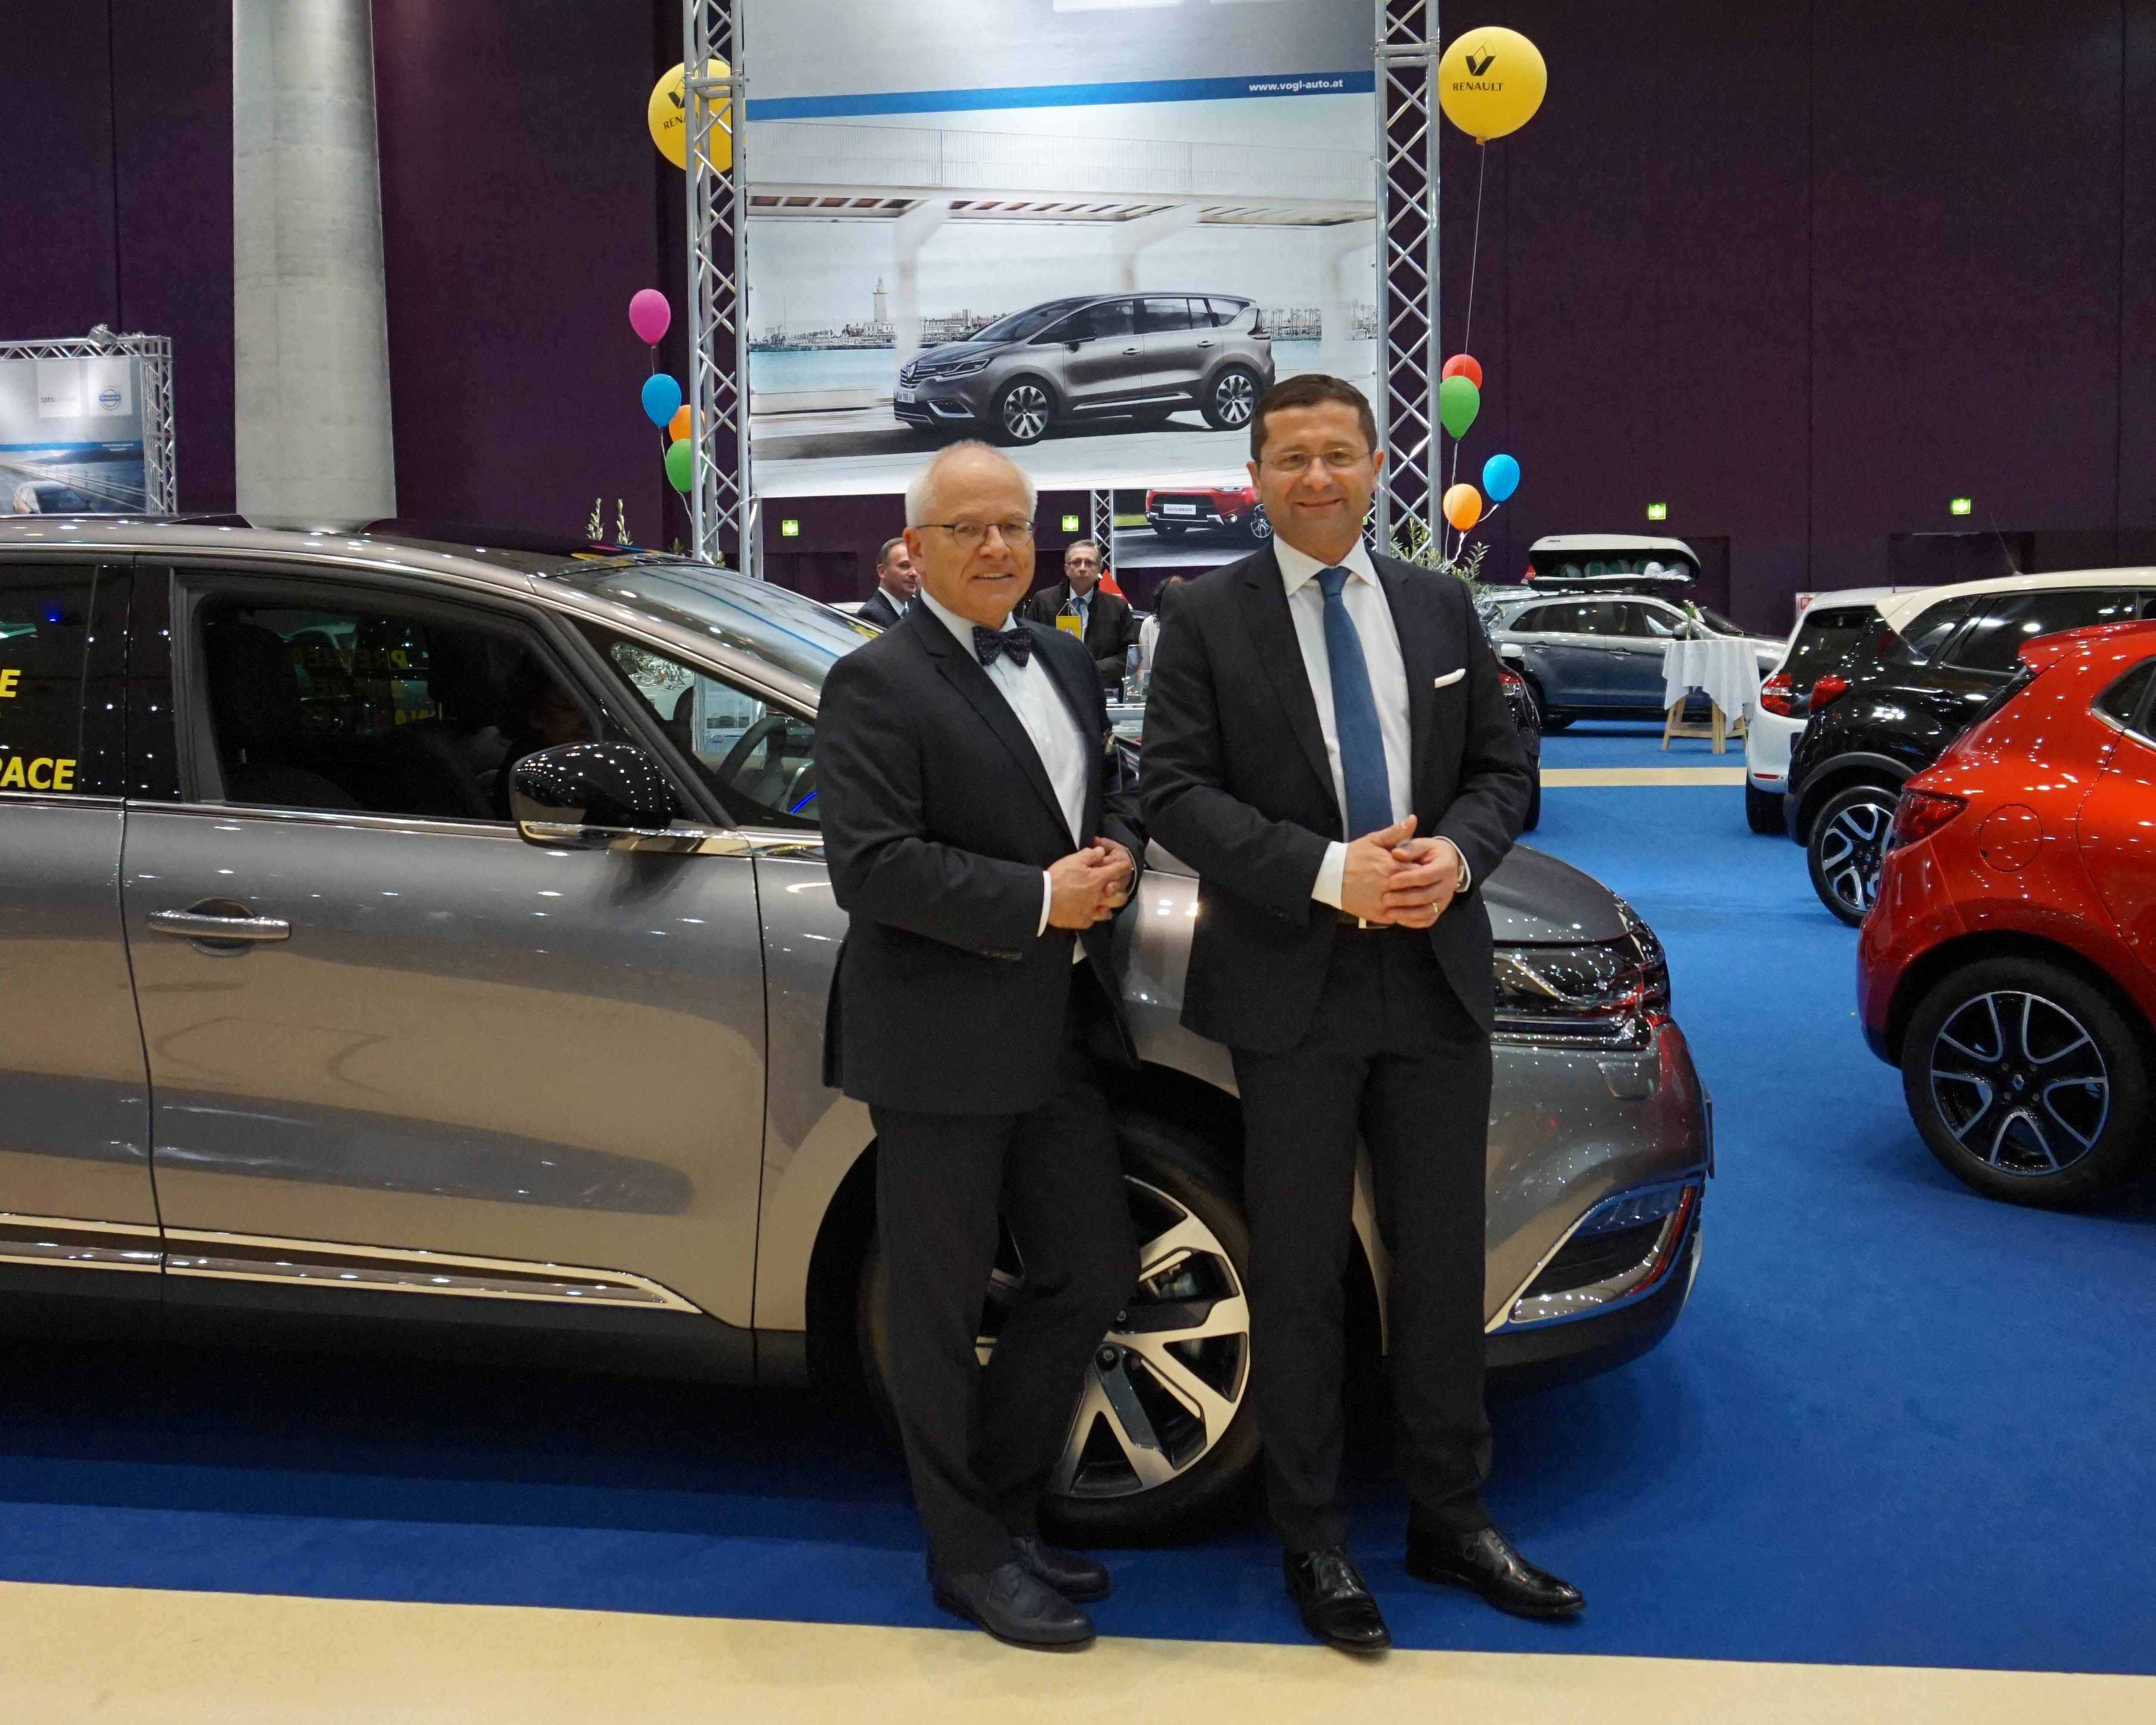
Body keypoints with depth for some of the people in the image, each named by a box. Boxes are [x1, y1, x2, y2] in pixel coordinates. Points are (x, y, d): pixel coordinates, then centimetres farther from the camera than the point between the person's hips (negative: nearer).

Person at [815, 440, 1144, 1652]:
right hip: (941, 1042, -8)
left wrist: (1117, 855, -4)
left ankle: (1007, 1504, 32)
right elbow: (870, 866, -20)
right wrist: (1039, 899, -19)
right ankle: (971, 1552, 22)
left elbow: (1112, 794, 19)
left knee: (1095, 1274, 14)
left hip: (1060, 1032, 8)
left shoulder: (1066, 664, 13)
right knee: (943, 1310, 7)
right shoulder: (877, 683, -12)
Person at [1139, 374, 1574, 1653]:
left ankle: (1453, 1520, 28)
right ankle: (1314, 1540, 22)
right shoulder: (1207, 618, -2)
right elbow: (1177, 791, -9)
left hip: (1437, 977, 4)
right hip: (1293, 985, -3)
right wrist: (1329, 873, -20)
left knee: (1445, 1262, 12)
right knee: (1300, 1277, 7)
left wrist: (1456, 853, -12)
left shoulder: (1443, 609, 10)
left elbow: (1504, 769, 10)